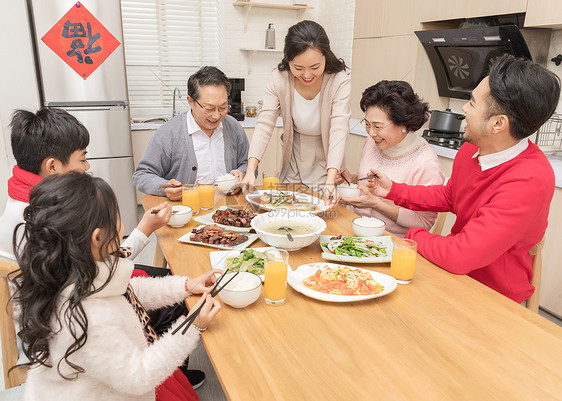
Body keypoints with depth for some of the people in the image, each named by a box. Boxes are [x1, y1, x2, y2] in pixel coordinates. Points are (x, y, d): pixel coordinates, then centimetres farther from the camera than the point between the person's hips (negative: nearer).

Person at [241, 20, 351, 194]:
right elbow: (264, 124, -18)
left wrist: (330, 181, -42)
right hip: (292, 167, 2)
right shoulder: (279, 79, -15)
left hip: (325, 166, -2)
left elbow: (339, 131, -28)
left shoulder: (340, 82, -21)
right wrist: (250, 170, -32)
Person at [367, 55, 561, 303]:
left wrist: (415, 235, -15)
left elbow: (459, 257, -34)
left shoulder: (530, 182, -32)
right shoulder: (471, 149, -7)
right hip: (458, 273, 6)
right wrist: (393, 191, 5)